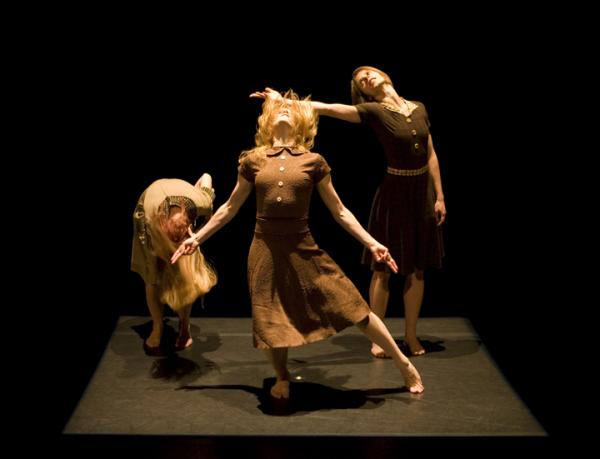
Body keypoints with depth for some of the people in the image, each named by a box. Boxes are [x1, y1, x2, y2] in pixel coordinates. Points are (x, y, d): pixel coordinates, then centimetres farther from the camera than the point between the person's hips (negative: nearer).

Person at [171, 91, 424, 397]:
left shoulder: (313, 162, 2)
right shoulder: (253, 160, 4)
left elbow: (339, 211, 7)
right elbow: (230, 208, 14)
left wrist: (371, 243, 1)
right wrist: (198, 237, 14)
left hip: (303, 249, -1)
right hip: (266, 250, 1)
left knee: (355, 309, -1)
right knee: (271, 322, 8)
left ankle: (403, 364, 17)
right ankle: (282, 378, 37)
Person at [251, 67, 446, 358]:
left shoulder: (419, 108, 5)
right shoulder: (373, 112, -8)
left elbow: (431, 155, 8)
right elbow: (325, 108, -18)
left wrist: (439, 196, 5)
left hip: (423, 192, 4)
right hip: (394, 192, -4)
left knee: (417, 269, 8)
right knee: (383, 268, 0)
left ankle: (410, 334, 20)